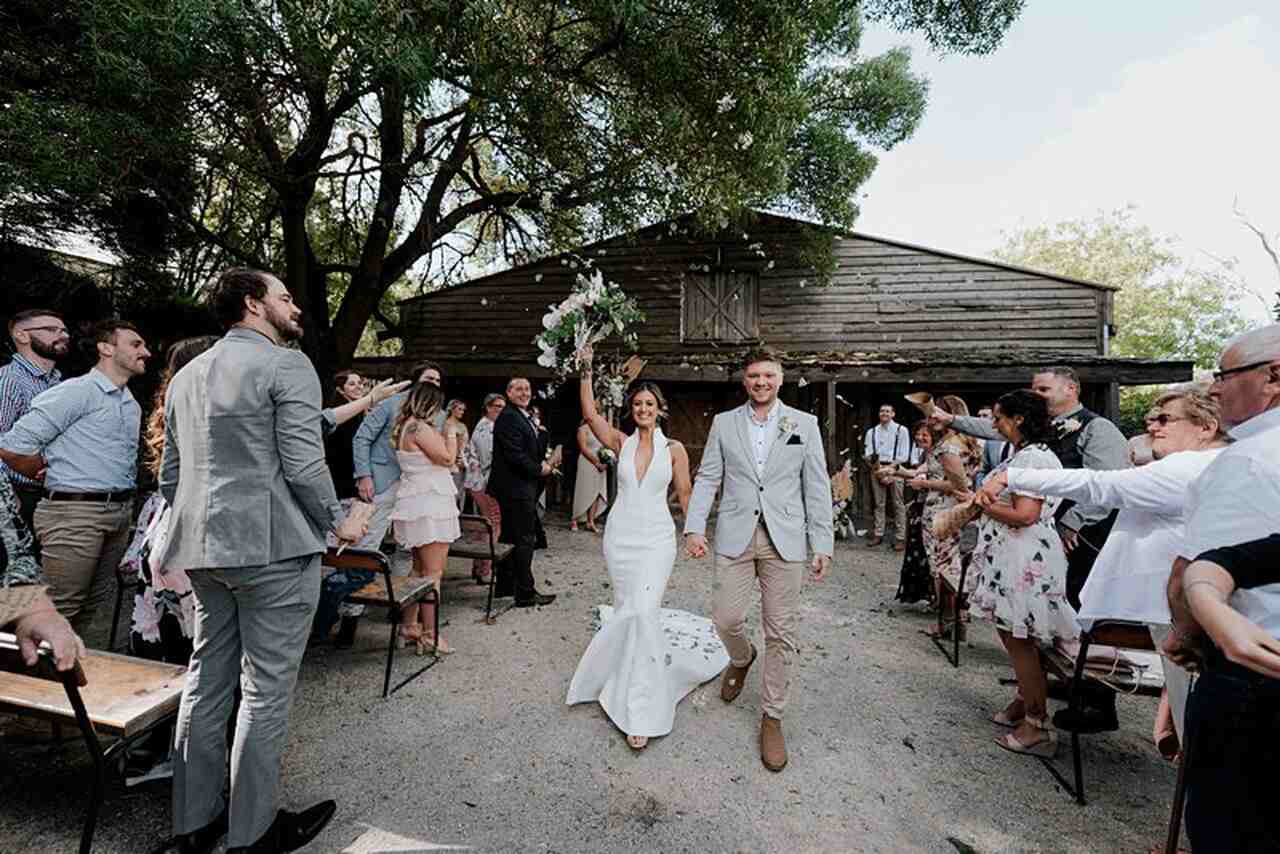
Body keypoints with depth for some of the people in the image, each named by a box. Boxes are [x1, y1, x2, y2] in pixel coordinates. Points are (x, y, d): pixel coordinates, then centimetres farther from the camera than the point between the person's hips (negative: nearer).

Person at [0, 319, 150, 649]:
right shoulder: (77, 391, -8)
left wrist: (123, 504, 13)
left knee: (96, 608, 14)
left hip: (120, 513, 7)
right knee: (60, 610, -2)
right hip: (76, 511, -7)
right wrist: (48, 476, 3)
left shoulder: (133, 405, 17)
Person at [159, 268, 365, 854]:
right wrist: (337, 521, -4)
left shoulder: (186, 375, 16)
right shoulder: (286, 365, -10)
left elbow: (170, 474, 19)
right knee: (266, 688, 3)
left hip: (204, 548, 9)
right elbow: (303, 464, -17)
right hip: (274, 545, -8)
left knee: (207, 678, 17)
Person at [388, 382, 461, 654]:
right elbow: (447, 458, -15)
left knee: (419, 570, 18)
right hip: (429, 506, -10)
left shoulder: (405, 427, 14)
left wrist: (442, 436, 13)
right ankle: (430, 635, 2)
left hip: (417, 506, 10)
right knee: (433, 573, -4)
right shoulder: (419, 427, -16)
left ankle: (409, 627, 26)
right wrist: (451, 434, -1)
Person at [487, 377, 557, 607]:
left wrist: (544, 462, 3)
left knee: (513, 539, 17)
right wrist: (540, 469, -11)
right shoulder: (508, 417, -15)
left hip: (524, 487, 10)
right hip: (516, 489, -10)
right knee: (524, 541, -3)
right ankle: (525, 593, 6)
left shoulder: (526, 417, 17)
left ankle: (505, 585, 28)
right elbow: (515, 455, -22)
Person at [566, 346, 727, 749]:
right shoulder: (621, 442, 2)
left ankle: (640, 710, 1)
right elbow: (589, 413, -9)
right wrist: (585, 369, -14)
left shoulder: (674, 449, -1)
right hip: (619, 535, 3)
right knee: (629, 611, 13)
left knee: (642, 613, -13)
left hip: (656, 538, -2)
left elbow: (685, 495, 2)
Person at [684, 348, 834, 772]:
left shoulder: (804, 424, 4)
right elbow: (707, 479, 4)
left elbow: (817, 487, 3)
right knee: (726, 618, 1)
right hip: (735, 536, 1)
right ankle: (741, 658, 38)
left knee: (781, 632, 6)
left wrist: (823, 544, -1)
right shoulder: (724, 423, 6)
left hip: (784, 540, 0)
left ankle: (772, 716, 25)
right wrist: (694, 527, -7)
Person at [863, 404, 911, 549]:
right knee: (879, 504, 7)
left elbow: (904, 456, -3)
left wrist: (889, 468, -11)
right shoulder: (871, 432, 12)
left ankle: (900, 537, 1)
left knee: (898, 505, -2)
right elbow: (867, 454, 8)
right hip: (876, 469, 3)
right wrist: (875, 465, -11)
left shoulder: (901, 430, 2)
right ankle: (878, 534, 12)